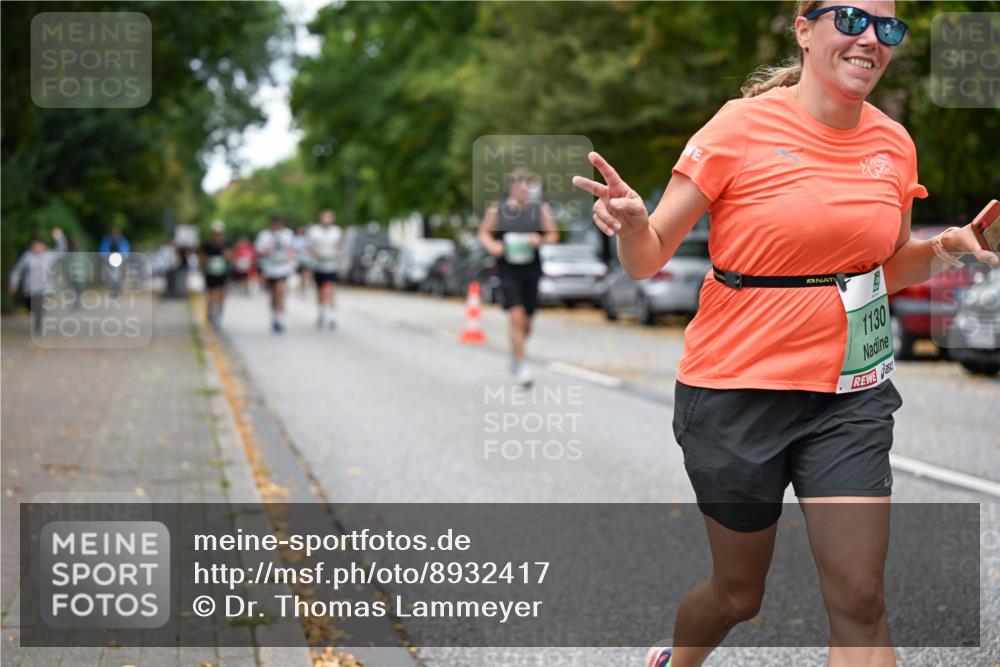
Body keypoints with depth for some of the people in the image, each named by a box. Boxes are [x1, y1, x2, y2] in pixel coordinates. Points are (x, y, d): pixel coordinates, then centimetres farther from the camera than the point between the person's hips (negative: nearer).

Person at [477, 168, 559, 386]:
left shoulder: (541, 209, 2)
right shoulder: (497, 210, -1)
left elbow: (553, 235, 6)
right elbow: (483, 233, 5)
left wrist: (541, 240, -16)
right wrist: (492, 246, -15)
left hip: (531, 271, 3)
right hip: (508, 270, -3)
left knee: (526, 321, 10)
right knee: (516, 317, -15)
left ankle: (515, 357, 38)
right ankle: (520, 367, -9)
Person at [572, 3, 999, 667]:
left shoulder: (895, 143, 2)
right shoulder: (743, 127, -12)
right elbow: (648, 258, -9)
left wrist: (944, 248, -4)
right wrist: (631, 223, -31)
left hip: (850, 394, 3)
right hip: (737, 393, -3)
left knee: (860, 598, -5)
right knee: (739, 594, 13)